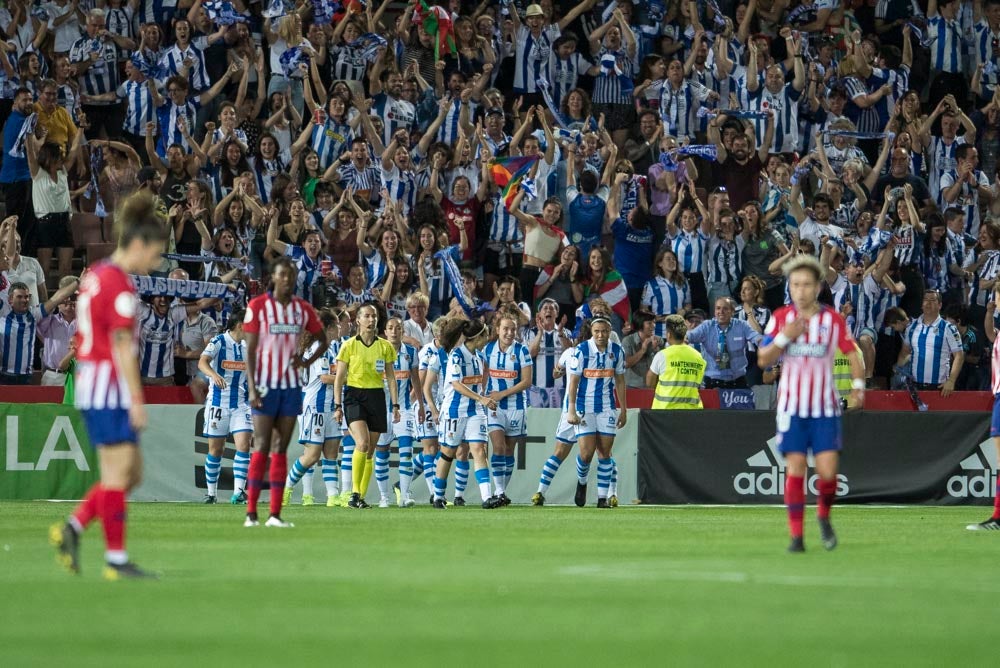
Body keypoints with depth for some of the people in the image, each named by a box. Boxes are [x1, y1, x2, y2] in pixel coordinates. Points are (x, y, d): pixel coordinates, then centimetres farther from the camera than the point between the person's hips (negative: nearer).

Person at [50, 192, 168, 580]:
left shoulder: (96, 276, 14)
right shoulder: (119, 285, -15)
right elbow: (123, 346, -18)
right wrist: (137, 399, -17)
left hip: (90, 380, 10)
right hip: (110, 387, -10)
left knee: (131, 473, 12)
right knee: (118, 473, -5)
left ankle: (72, 529, 7)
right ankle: (116, 559, -2)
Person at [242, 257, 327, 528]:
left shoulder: (302, 309, 8)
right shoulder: (258, 306, -4)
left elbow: (322, 340, 20)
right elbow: (250, 349, -6)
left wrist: (308, 361, 0)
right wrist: (252, 387, -13)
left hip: (291, 384, 4)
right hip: (266, 383, -4)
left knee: (282, 447, 3)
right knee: (262, 446, -9)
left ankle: (275, 514, 3)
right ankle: (251, 513, -8)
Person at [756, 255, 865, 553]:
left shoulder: (834, 319, 1)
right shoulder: (781, 317, 2)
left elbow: (852, 354, 8)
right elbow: (763, 360, 1)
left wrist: (858, 385, -7)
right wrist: (784, 337, -15)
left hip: (825, 408, 0)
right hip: (792, 406, 0)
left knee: (828, 471, -9)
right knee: (795, 469, -7)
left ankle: (824, 516, 21)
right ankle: (796, 535, 0)